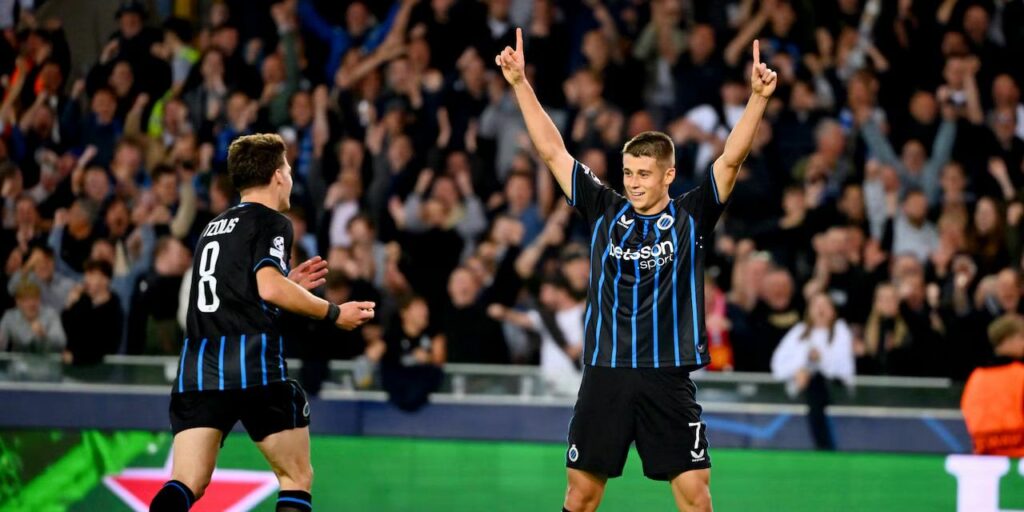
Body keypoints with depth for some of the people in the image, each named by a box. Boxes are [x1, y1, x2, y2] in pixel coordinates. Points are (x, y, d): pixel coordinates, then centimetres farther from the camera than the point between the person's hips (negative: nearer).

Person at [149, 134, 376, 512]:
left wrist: (288, 285, 33)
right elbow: (269, 287, -15)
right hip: (253, 366, -6)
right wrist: (334, 313, -6)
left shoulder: (213, 228, 25)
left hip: (197, 367, 6)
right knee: (296, 478, 10)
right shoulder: (271, 222, 1)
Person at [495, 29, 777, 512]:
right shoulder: (605, 212, 5)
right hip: (604, 377, 2)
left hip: (669, 381, -2)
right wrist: (520, 83, 1)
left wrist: (757, 97, -22)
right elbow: (552, 151, 6)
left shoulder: (690, 218, 0)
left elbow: (731, 159, -10)